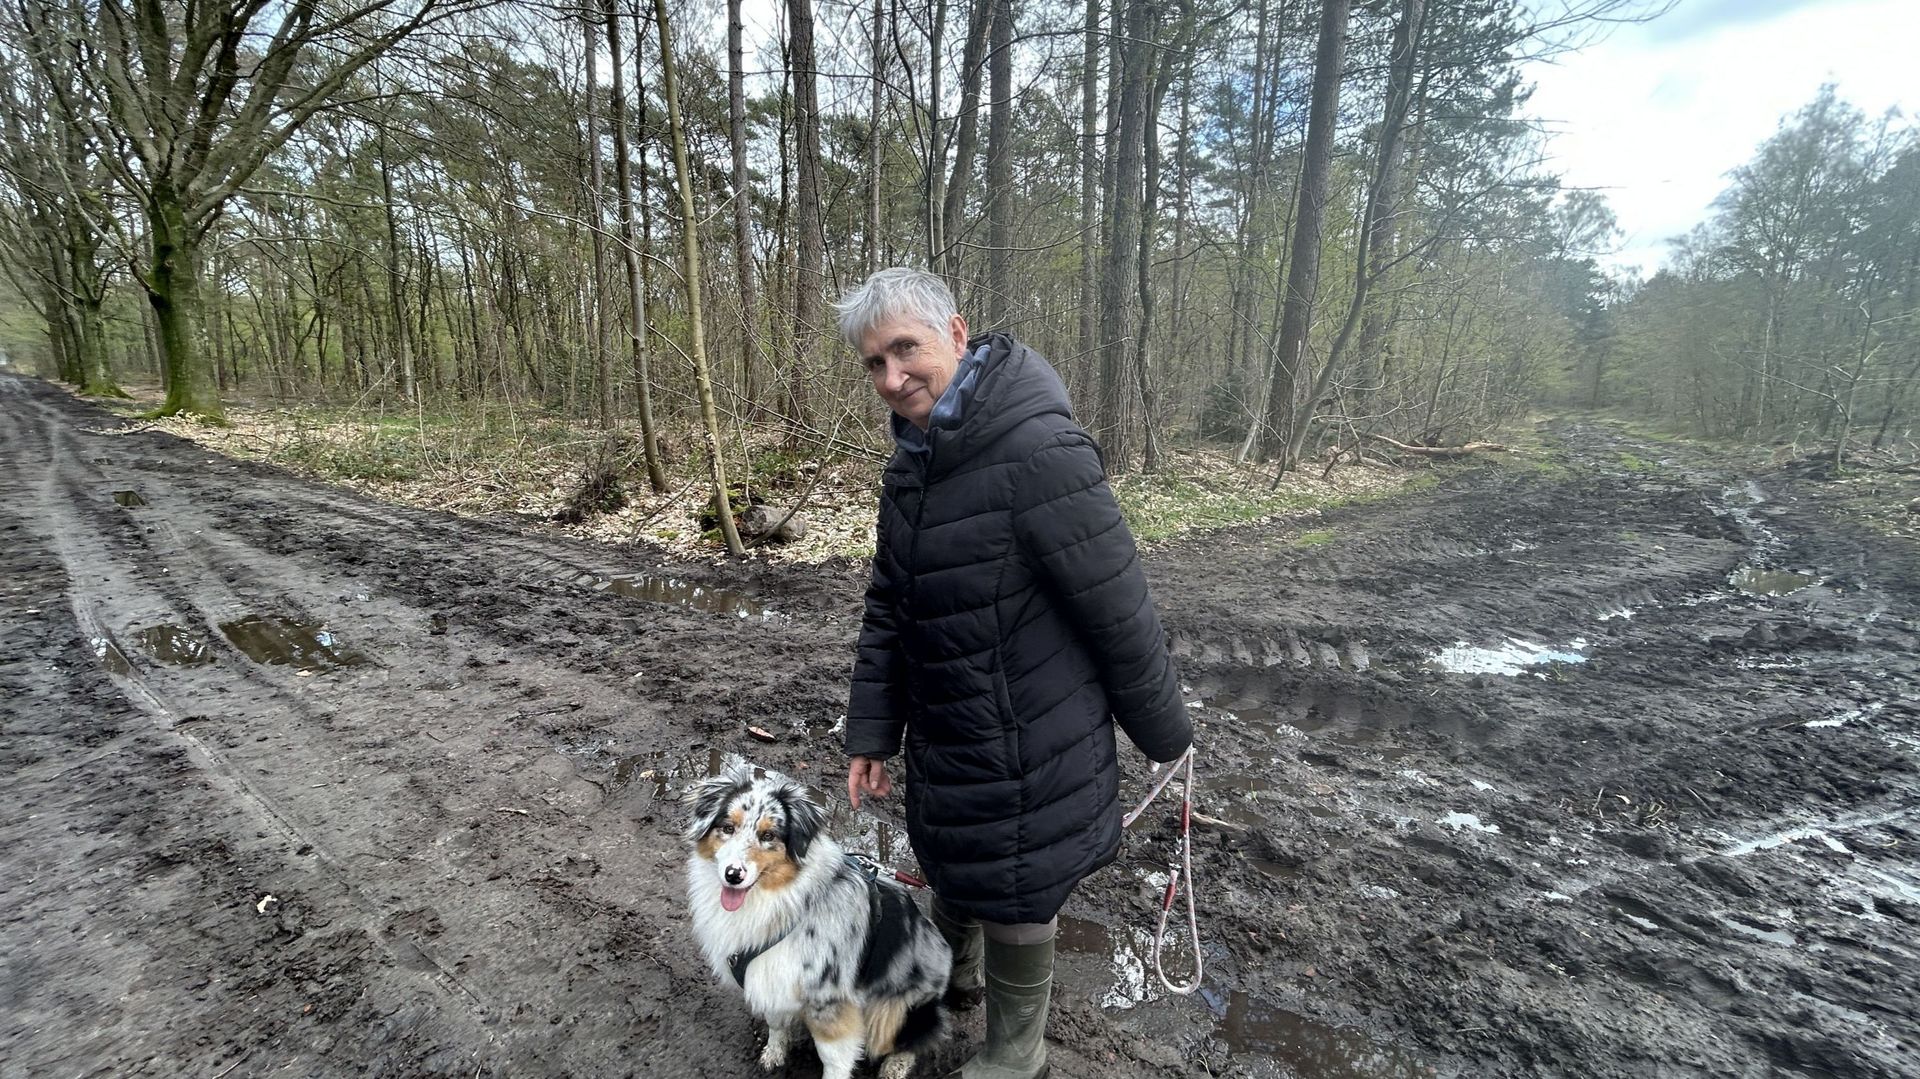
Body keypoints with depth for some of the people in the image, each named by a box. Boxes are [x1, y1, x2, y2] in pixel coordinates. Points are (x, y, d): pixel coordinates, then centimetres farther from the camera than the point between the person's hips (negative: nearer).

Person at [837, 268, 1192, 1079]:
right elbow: (888, 611, 6)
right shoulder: (909, 469, 1)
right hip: (944, 742, 8)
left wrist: (1163, 731, -9)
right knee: (949, 868, 28)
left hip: (1029, 758, -7)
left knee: (1013, 908, 13)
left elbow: (1120, 613, -20)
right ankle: (952, 975, 59)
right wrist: (872, 734, 4)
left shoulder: (1041, 454, -27)